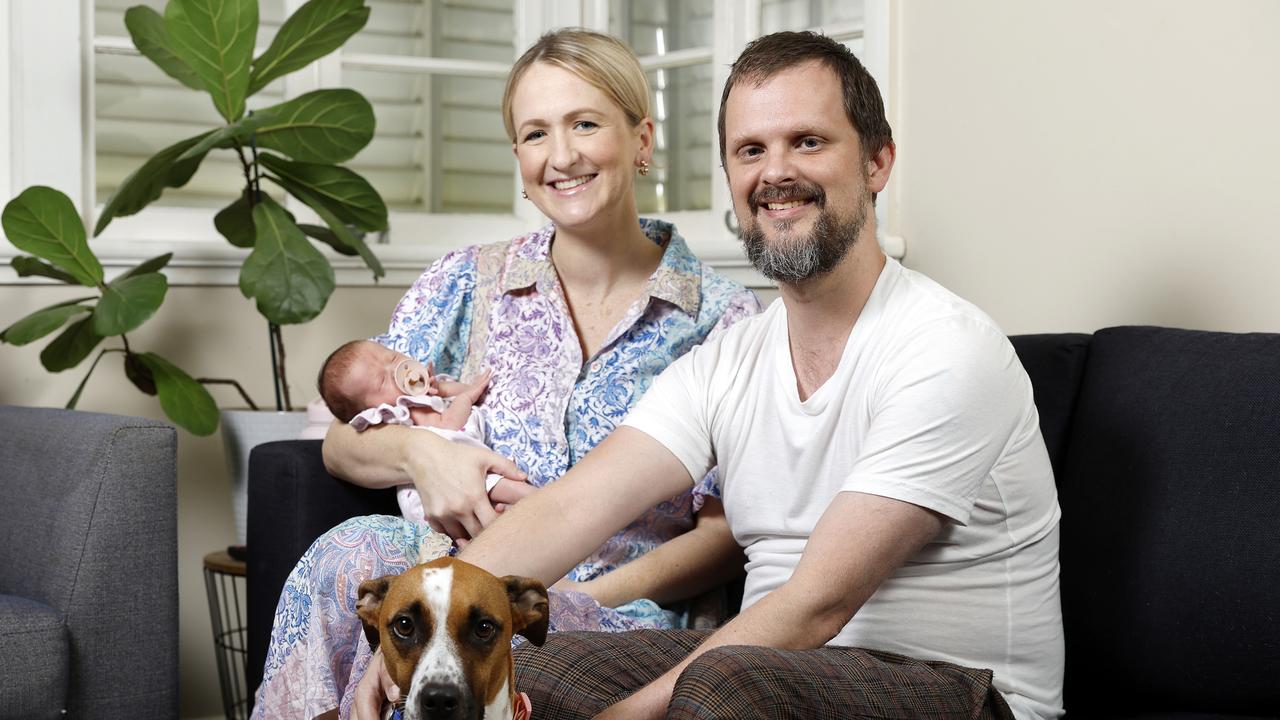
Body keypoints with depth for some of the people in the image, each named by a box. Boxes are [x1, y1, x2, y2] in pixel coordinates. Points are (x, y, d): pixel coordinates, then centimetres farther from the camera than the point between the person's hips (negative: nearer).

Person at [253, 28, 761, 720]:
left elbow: (724, 531, 1)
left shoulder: (723, 318, 2)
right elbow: (343, 443, 10)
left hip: (622, 614, -2)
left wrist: (590, 597, -15)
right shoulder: (465, 285, 11)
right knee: (355, 551, -32)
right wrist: (419, 453, -13)